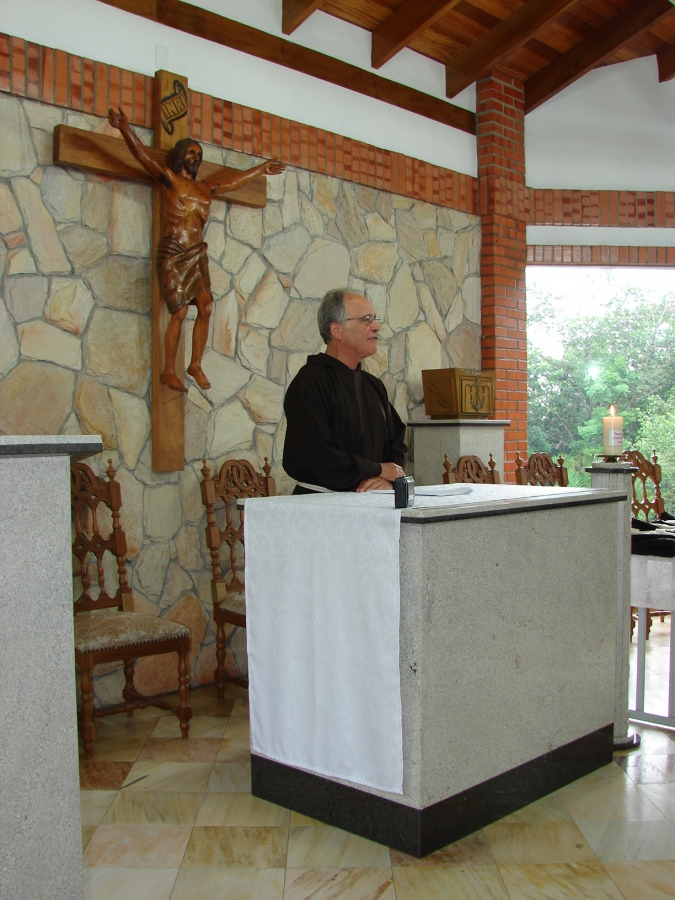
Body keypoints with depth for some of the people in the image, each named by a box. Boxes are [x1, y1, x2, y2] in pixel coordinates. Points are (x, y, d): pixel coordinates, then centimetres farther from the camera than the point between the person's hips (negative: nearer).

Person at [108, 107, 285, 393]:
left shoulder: (206, 188, 18)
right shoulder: (168, 179, 2)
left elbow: (235, 179, 31)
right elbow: (142, 154, -12)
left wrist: (261, 169, 41)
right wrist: (124, 127, -27)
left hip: (197, 254, 6)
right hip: (172, 254, -6)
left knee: (205, 308, -3)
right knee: (179, 312, -9)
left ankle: (196, 364, 10)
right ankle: (169, 371, 1)